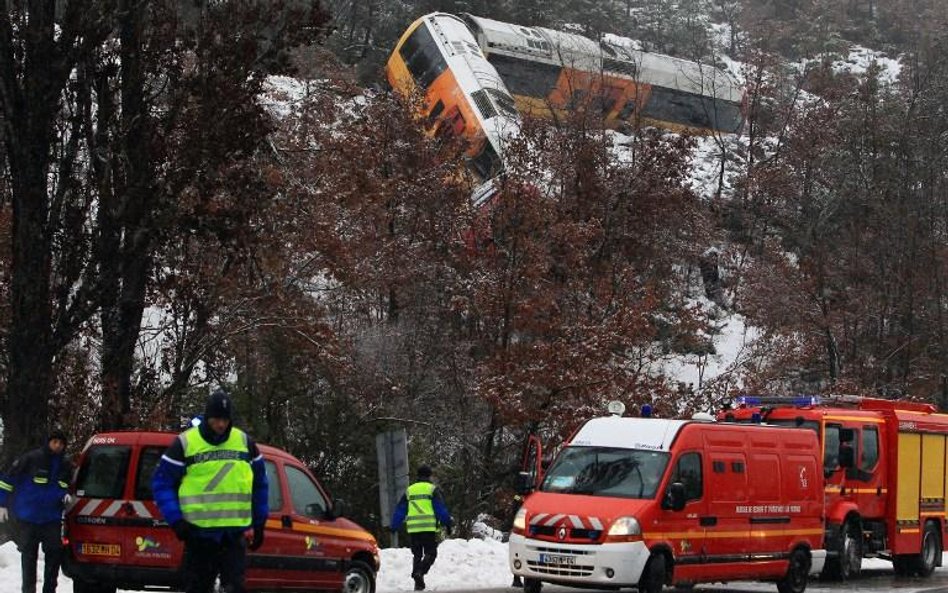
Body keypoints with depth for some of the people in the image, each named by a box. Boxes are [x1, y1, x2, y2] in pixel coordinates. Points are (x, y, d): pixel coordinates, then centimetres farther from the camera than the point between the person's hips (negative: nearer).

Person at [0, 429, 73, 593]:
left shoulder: (65, 466, 8)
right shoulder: (31, 458, -10)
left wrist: (65, 495, 2)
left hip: (52, 518, 4)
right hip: (28, 517, -4)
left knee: (55, 554, -1)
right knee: (29, 555, 2)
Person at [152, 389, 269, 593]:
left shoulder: (245, 443, 8)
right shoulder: (185, 443, -2)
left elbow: (259, 484, 18)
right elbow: (162, 482, 1)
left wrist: (259, 523, 14)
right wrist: (176, 521, -9)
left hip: (235, 535, 1)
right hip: (198, 534, -1)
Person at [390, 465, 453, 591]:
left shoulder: (409, 490, 17)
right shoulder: (432, 489, 3)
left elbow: (399, 510, 18)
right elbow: (441, 508, -4)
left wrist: (395, 526, 22)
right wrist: (447, 523, -2)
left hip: (413, 528, 4)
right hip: (429, 527, -4)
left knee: (417, 555, 12)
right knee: (430, 553, 0)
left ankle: (418, 583, 4)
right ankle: (420, 572, -26)